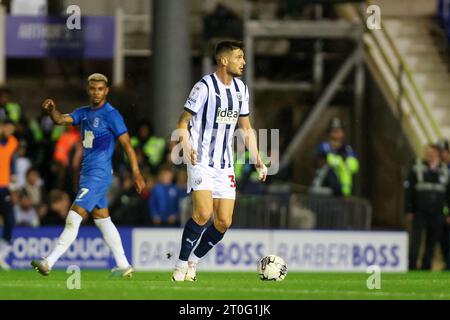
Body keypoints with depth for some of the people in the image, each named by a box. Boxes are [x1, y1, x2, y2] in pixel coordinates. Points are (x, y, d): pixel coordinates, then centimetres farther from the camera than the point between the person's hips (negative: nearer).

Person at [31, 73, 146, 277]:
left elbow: (127, 145, -10)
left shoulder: (111, 115, -9)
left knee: (74, 218, -13)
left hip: (99, 174, -9)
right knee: (102, 220, 14)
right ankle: (123, 266, 20)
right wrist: (51, 110, -21)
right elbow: (61, 120, 1)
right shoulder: (83, 113, 13)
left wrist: (136, 174, -13)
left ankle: (49, 263, -16)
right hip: (87, 174, 9)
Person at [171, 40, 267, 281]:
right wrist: (187, 147, -27)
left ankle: (193, 262, 19)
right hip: (201, 162, -7)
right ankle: (181, 264, -8)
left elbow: (246, 128, 20)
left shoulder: (240, 89, 11)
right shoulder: (205, 87, -11)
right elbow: (183, 123, -8)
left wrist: (257, 160, 13)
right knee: (203, 214, -22)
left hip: (225, 165, 7)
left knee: (224, 222, 0)